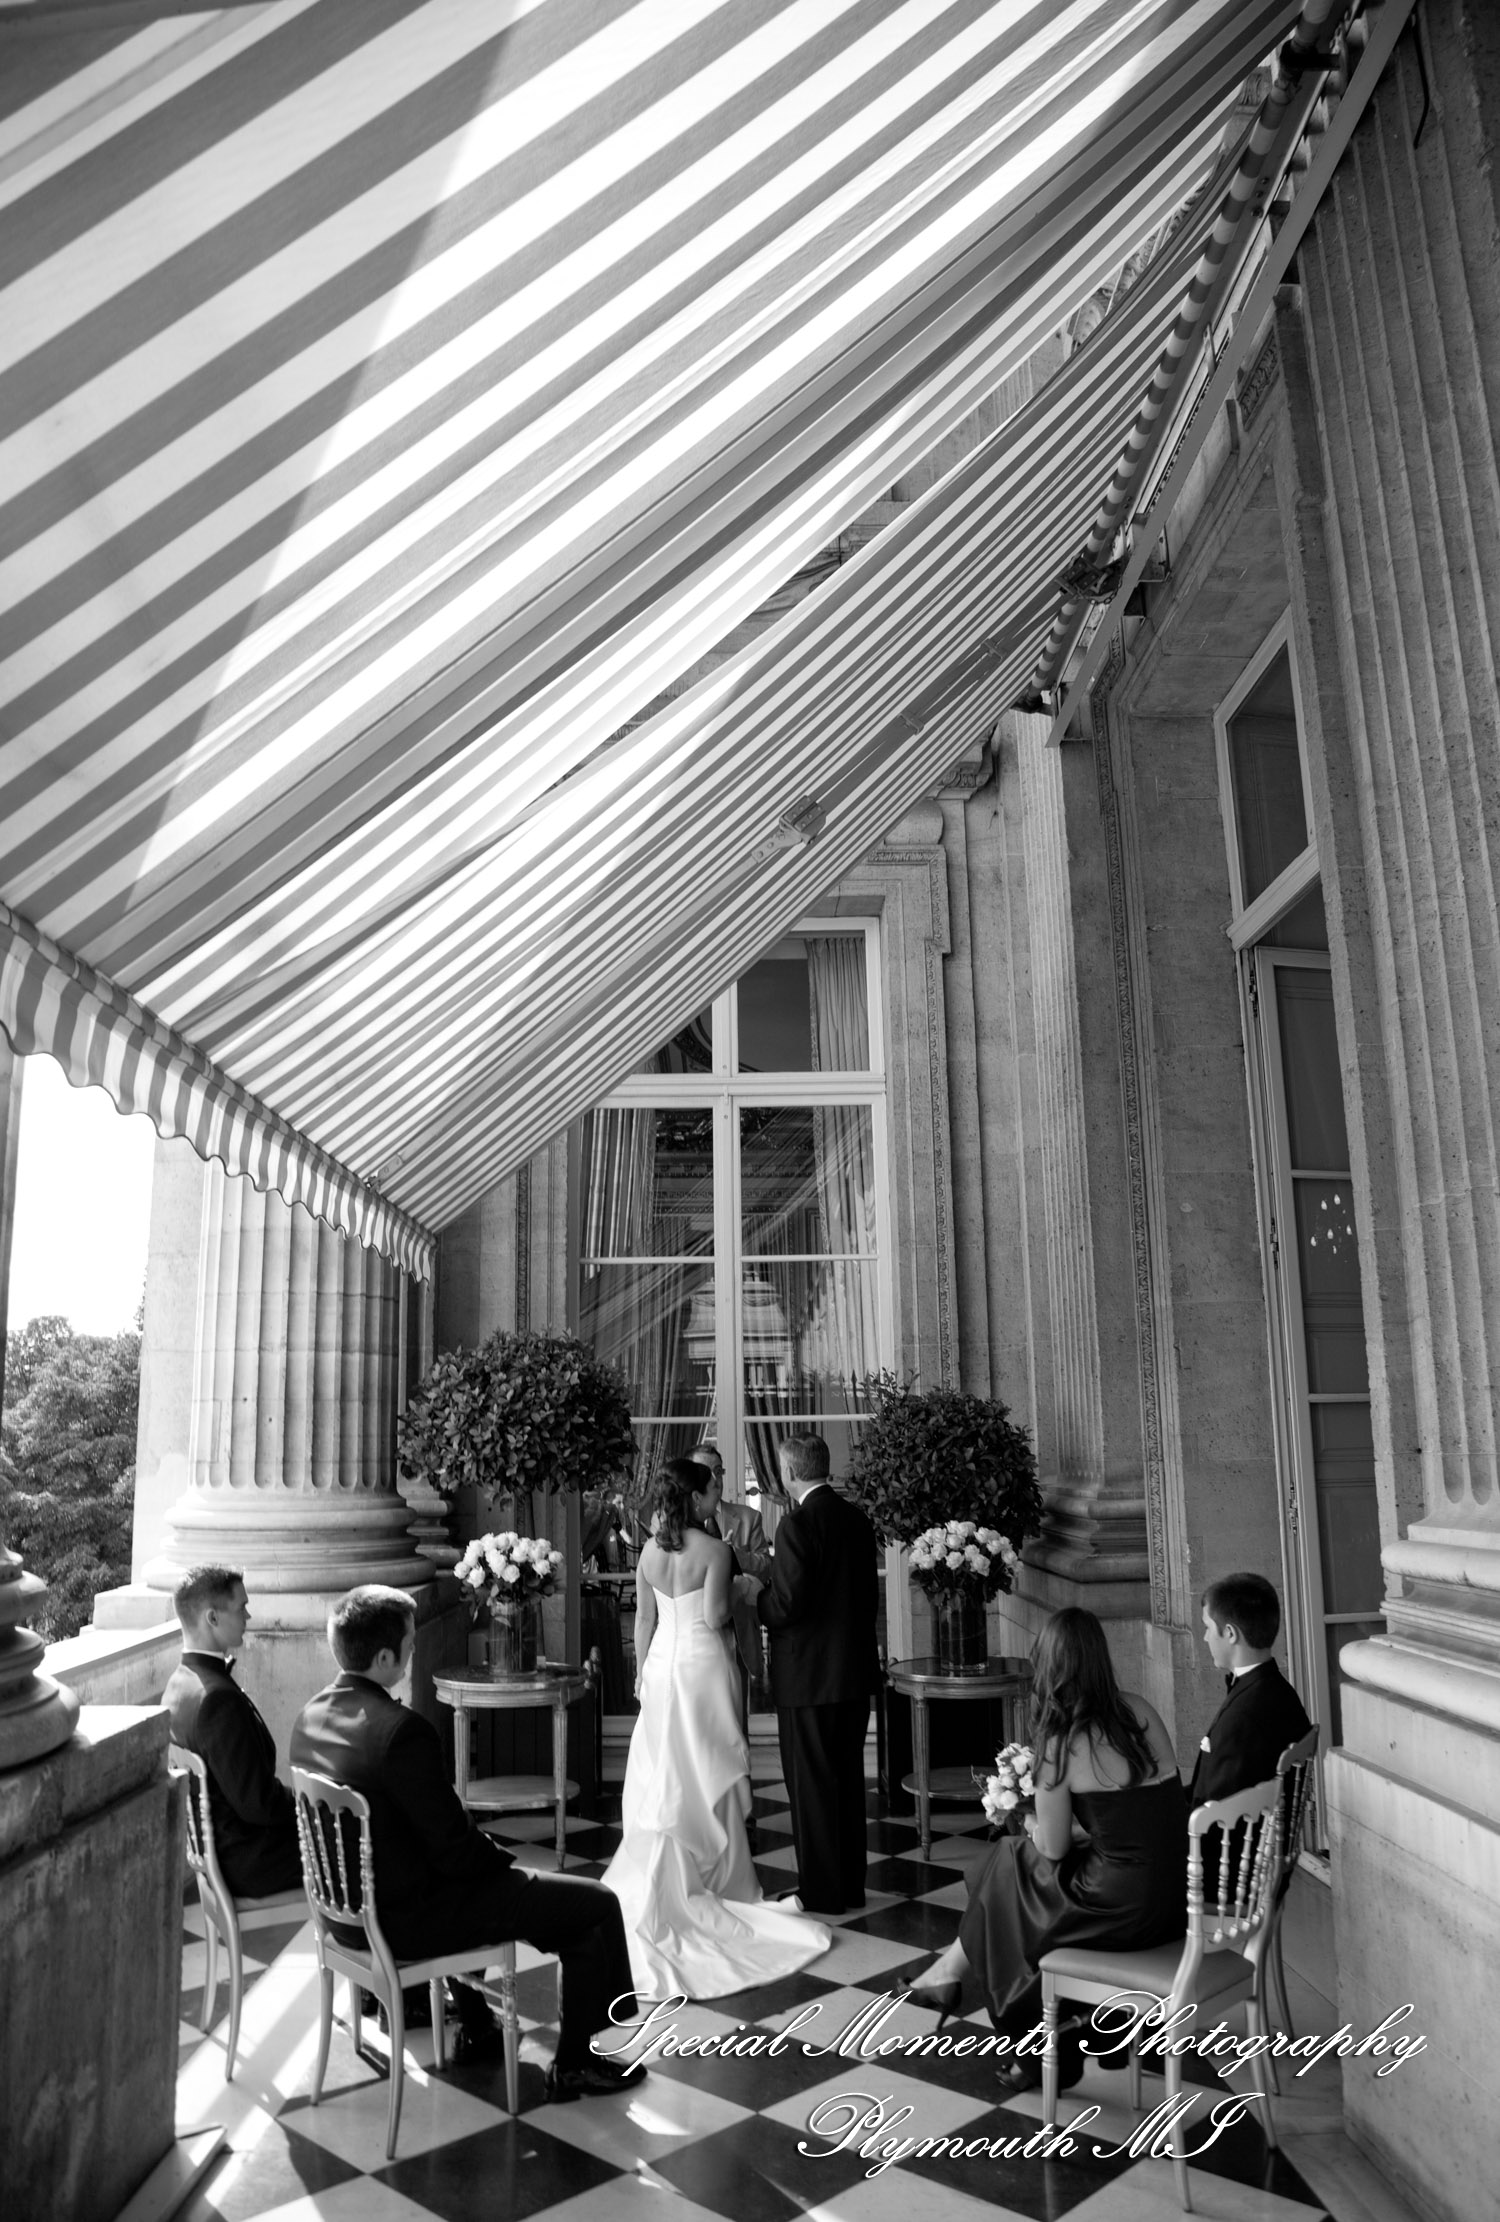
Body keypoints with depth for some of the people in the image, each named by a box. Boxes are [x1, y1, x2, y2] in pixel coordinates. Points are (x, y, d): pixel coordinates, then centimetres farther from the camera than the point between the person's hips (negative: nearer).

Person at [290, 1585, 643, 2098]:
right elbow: (454, 1849, -23)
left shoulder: (312, 1714, -2)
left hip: (351, 1902, 9)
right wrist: (508, 1860, -3)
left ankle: (474, 2029, 45)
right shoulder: (400, 1729, -29)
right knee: (597, 1905, 0)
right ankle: (574, 2067, 16)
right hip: (407, 1918, -9)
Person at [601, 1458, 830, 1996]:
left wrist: (643, 1669, 17)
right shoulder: (715, 1550, -15)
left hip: (662, 1665, 5)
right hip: (704, 1666, -5)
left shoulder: (650, 1550, 2)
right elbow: (715, 1617, -19)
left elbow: (644, 1618, 7)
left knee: (662, 1776, 12)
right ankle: (715, 1882, 15)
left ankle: (661, 1885, 17)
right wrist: (743, 1589, -1)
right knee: (707, 1778, 6)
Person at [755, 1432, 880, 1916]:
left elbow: (788, 1603, -23)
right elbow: (868, 1591, 11)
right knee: (849, 1779, 16)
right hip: (855, 1672, 8)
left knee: (811, 1785, 4)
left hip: (808, 1676, -8)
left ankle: (821, 1894, 13)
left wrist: (756, 1599, -3)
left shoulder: (798, 1523, -19)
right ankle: (851, 1887, 26)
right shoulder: (857, 1518, 5)